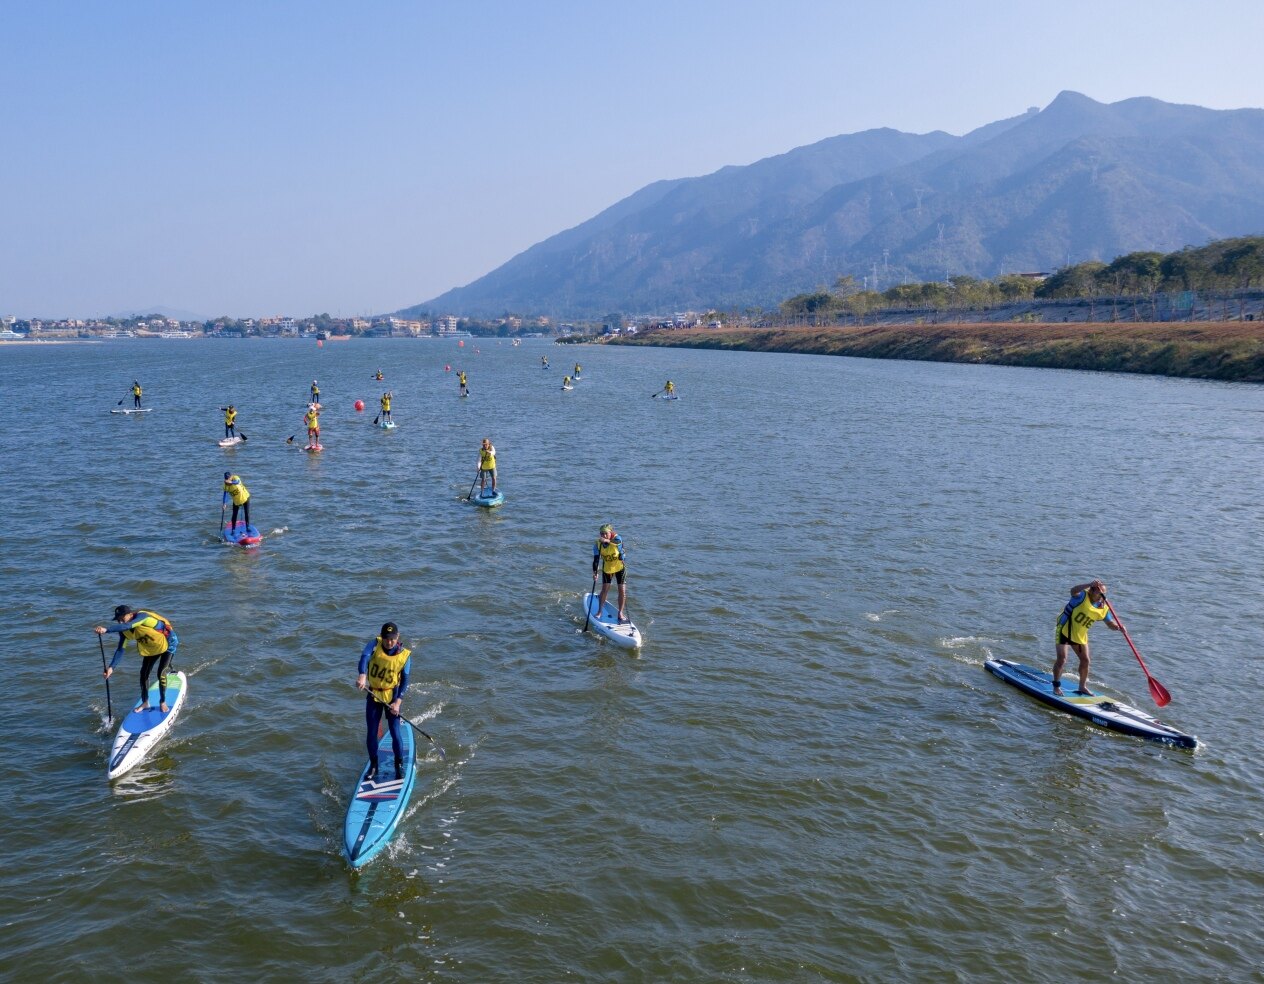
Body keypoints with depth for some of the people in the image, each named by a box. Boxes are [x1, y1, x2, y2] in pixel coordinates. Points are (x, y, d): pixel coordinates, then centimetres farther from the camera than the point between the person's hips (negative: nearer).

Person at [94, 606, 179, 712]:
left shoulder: (141, 616, -34)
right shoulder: (124, 631, -12)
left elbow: (127, 626, -53)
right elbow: (120, 649, -13)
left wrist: (106, 629, -65)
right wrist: (111, 667, -24)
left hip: (167, 642, -7)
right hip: (151, 648, 7)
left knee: (161, 673, -11)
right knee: (144, 673, 4)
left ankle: (163, 702, 7)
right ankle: (145, 702, 21)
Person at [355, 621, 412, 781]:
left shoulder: (404, 655, -12)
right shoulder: (375, 645, -13)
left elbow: (404, 680, -5)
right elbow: (365, 657, -34)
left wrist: (398, 702, -13)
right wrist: (362, 675, -53)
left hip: (392, 696, -1)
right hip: (373, 695, 1)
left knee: (395, 733, -3)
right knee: (371, 734, 6)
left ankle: (399, 765, 19)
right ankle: (373, 766, 25)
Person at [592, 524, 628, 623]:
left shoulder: (617, 538, -23)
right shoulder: (598, 544, -16)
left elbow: (617, 541, -47)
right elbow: (596, 559, -18)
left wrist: (607, 541, -65)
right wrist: (595, 572, -32)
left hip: (620, 567, -1)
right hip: (607, 569, 1)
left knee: (622, 590, -4)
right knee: (605, 589, -2)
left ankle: (621, 613, 10)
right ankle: (599, 611, 17)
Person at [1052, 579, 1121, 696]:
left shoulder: (1103, 608, -2)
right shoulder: (1083, 596, -20)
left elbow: (1111, 623, 3)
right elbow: (1073, 591, -42)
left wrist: (1119, 627, -20)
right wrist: (1089, 584, -54)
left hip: (1080, 635, 7)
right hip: (1065, 630, -7)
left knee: (1085, 660, 12)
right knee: (1061, 659, -10)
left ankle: (1082, 687, 30)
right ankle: (1056, 686, 6)